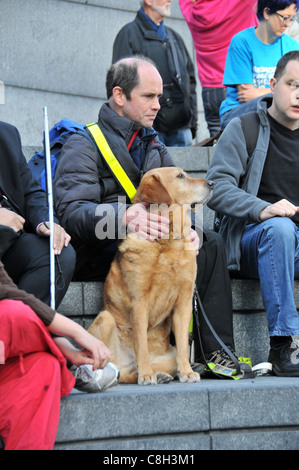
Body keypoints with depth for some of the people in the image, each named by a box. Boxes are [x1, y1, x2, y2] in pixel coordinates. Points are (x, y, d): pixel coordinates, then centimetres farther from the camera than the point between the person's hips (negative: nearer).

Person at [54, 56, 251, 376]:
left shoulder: (153, 144, 21)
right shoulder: (83, 145, -4)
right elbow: (71, 212, -19)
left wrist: (189, 228, -14)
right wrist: (125, 216, -39)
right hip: (94, 253, -7)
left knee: (211, 243, -15)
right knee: (156, 250, -35)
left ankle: (216, 353, -23)